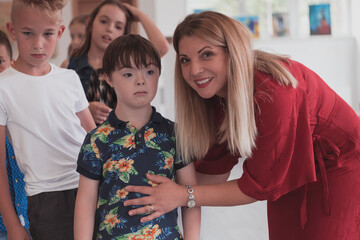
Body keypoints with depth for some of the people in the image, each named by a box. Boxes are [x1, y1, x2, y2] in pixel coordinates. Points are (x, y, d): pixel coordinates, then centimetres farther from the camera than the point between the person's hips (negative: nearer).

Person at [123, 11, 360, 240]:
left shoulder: (272, 93, -34)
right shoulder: (218, 91, -11)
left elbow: (259, 186, -27)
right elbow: (214, 170, -5)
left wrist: (184, 195, -27)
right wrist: (161, 194, -13)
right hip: (290, 175, 6)